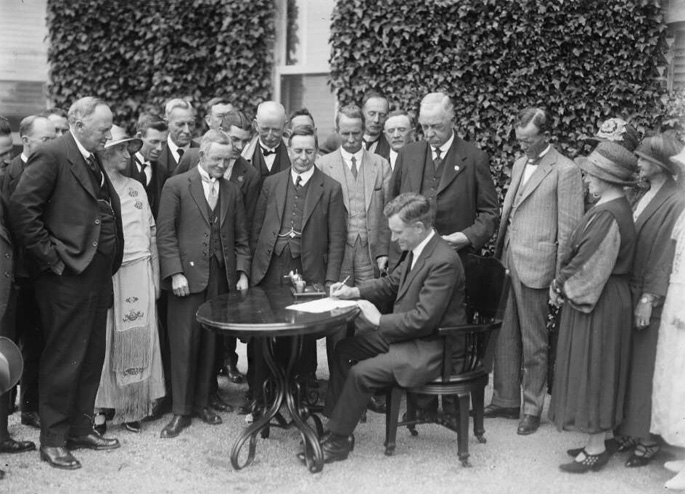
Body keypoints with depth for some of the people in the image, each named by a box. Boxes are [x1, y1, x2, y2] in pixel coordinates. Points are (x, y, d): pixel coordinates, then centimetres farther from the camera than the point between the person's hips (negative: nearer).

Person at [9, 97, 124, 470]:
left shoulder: (93, 161, 14)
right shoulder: (52, 155, -11)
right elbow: (21, 209, -18)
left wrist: (109, 264, 9)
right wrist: (50, 256, -16)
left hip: (97, 276, 8)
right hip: (66, 277, -8)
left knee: (92, 358, 16)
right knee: (63, 361, 1)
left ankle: (80, 429, 29)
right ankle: (53, 441, 13)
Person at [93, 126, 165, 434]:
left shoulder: (137, 188, 14)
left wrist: (155, 276, 10)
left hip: (139, 273, 4)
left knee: (138, 340, 4)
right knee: (102, 341, 0)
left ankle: (131, 408, 13)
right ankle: (98, 408, 10)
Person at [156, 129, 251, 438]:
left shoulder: (232, 192, 13)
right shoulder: (176, 186, 1)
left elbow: (241, 238, 14)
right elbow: (165, 233, -4)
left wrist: (242, 272, 3)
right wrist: (175, 273, -12)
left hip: (221, 277, 4)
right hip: (187, 275, -3)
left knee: (210, 343, 7)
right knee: (184, 343, -1)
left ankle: (202, 403, 18)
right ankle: (181, 411, 7)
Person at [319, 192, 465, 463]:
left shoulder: (444, 261, -25)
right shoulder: (416, 251, 3)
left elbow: (424, 319, -27)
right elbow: (391, 283, 19)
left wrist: (379, 321, -17)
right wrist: (355, 292, 3)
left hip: (431, 348, -10)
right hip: (405, 335, 10)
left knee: (361, 373, -19)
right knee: (344, 349, 8)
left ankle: (338, 441, -3)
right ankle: (335, 421, 13)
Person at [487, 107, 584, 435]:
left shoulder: (565, 171, -10)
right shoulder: (520, 164, 14)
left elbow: (568, 228, -11)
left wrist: (560, 278, -12)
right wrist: (498, 251, 12)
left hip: (535, 266, -7)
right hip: (507, 261, 7)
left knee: (533, 343, 5)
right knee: (504, 336, 12)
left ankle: (532, 408, 18)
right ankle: (505, 400, 25)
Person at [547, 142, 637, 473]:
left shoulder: (607, 216, -24)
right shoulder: (617, 207, 7)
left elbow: (586, 265, -22)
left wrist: (560, 286, -7)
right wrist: (562, 282, 7)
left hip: (598, 304, -10)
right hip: (605, 298, 10)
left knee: (592, 370, 0)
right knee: (594, 371, 16)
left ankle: (596, 449, 11)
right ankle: (596, 441, 27)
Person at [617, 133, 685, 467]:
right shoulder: (646, 196, 10)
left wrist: (649, 298, -17)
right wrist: (635, 294, 9)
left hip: (651, 301, -7)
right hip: (631, 294, 7)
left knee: (645, 370, 1)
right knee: (629, 367, 12)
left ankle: (647, 440, 13)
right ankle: (630, 431, 22)